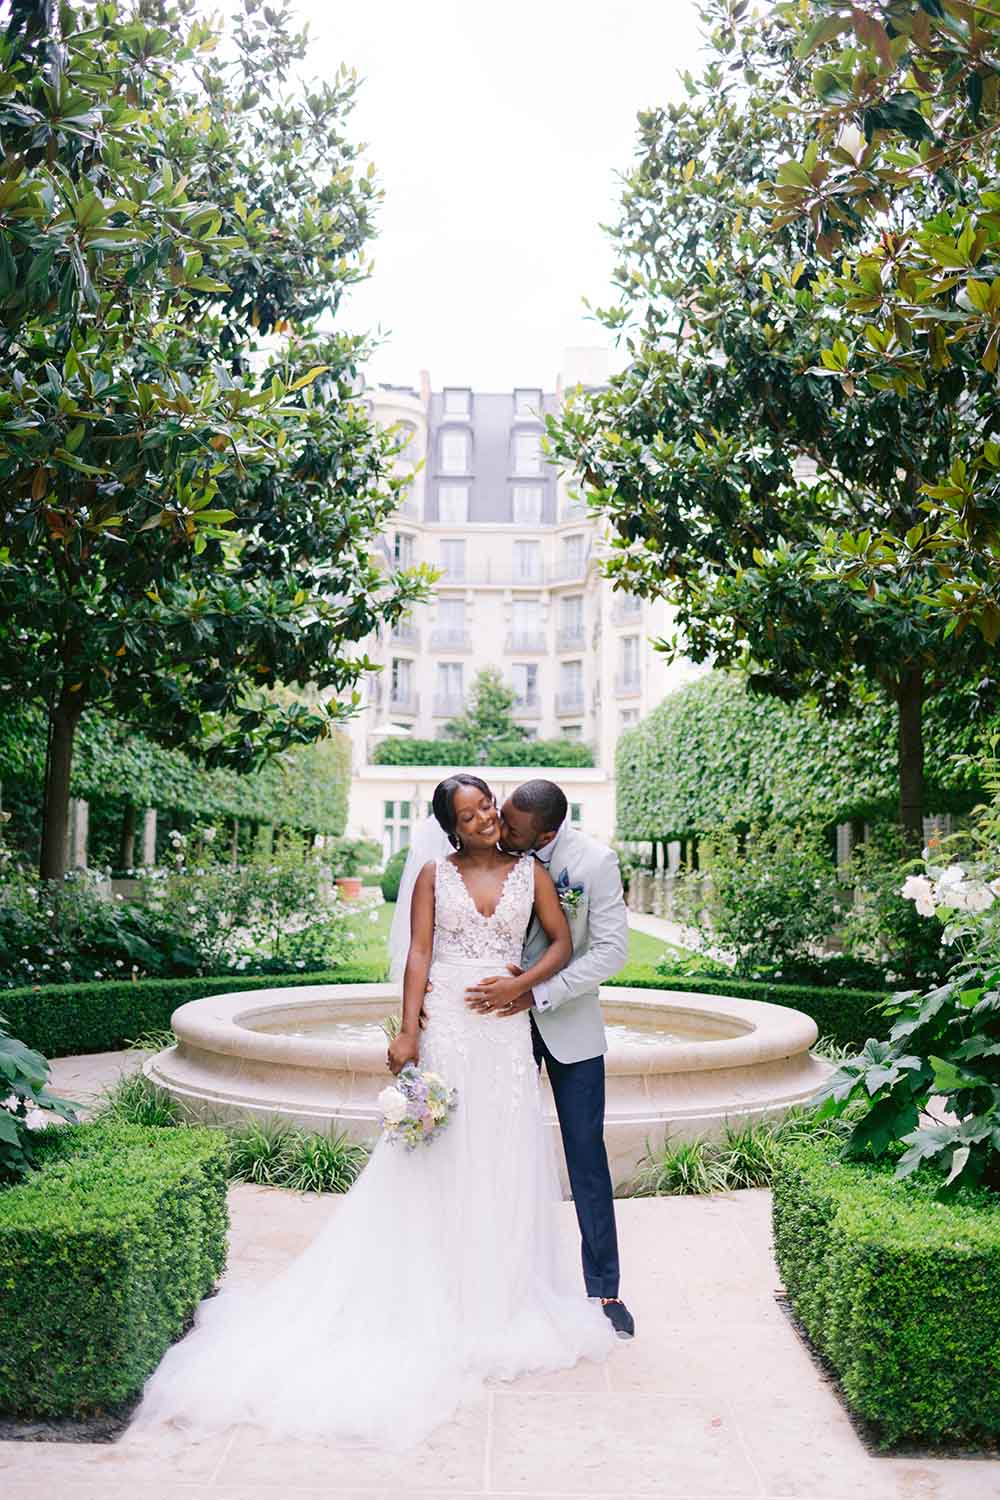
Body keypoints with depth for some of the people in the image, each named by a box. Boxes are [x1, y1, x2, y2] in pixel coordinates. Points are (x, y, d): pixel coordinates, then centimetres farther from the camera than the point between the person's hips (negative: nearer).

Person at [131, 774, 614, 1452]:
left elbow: (562, 941, 6)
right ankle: (442, 1300, 16)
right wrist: (408, 1031, -10)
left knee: (507, 1163, 7)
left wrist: (523, 983, -9)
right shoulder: (434, 874, 3)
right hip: (446, 1027, -1)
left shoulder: (531, 870, 6)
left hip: (507, 1033, 2)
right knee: (440, 1161, 3)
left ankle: (503, 1299, 23)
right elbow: (418, 954, -2)